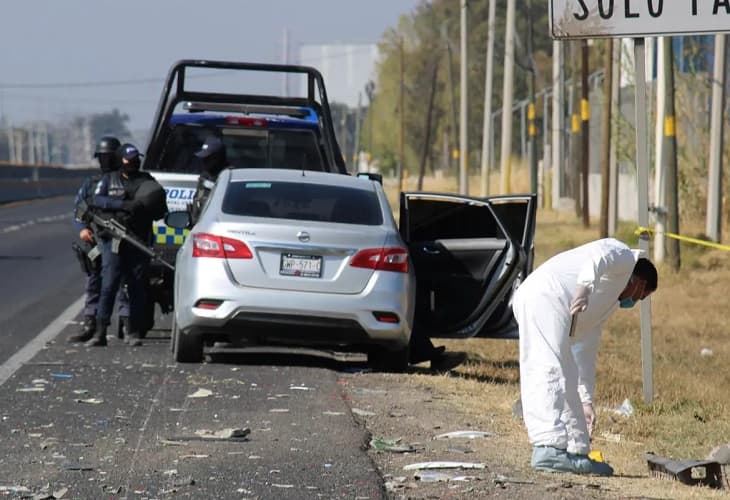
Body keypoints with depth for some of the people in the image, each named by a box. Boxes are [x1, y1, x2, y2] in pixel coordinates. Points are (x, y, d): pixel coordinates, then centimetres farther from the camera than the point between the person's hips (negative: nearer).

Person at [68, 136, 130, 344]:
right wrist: (83, 228, -6)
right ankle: (89, 325, 11)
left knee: (123, 283, -3)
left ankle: (127, 325, 0)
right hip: (95, 243, 4)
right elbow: (77, 209, 13)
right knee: (93, 284, 8)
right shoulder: (91, 183, 14)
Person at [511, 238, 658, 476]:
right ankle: (550, 449, -25)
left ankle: (576, 450, 13)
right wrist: (584, 286, -28)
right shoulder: (623, 256, 13)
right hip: (545, 296, -10)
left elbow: (585, 351, 36)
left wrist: (586, 401, 34)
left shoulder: (609, 302, 36)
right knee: (551, 371, -17)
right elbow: (597, 256, -12)